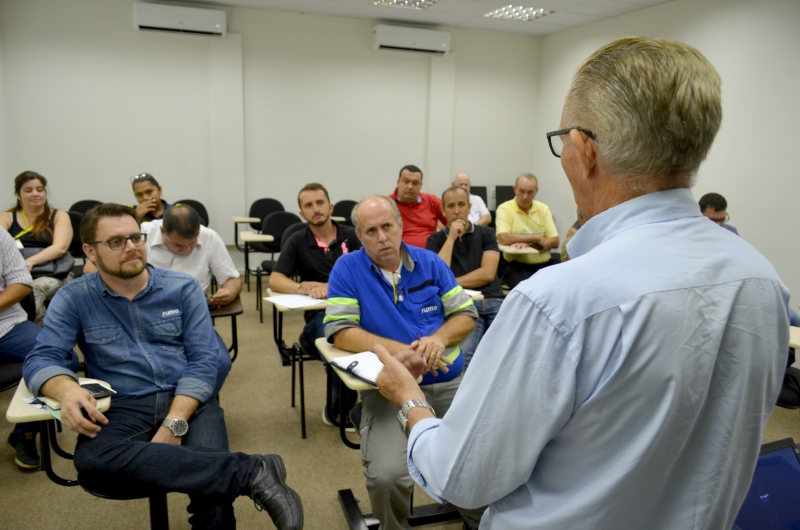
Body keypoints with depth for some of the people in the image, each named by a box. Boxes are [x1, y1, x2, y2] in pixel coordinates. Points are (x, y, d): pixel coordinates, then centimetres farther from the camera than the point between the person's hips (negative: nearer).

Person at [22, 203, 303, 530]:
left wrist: (174, 423, -17)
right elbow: (41, 359, -2)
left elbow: (203, 361, -2)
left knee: (213, 483, -33)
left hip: (188, 401, -1)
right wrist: (67, 389, -27)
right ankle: (252, 472, -34)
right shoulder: (73, 298, 7)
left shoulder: (183, 288, 4)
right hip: (123, 407, 2)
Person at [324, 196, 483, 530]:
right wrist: (399, 350, -20)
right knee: (386, 476, -25)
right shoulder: (347, 268, -1)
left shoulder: (430, 262, 7)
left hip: (451, 382, 3)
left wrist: (440, 338, -14)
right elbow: (339, 331, -9)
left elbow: (466, 314, 8)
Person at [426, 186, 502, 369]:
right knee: (463, 356, -32)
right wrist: (451, 237, -2)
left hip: (493, 302, 2)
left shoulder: (486, 233, 15)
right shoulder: (435, 239, 14)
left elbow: (487, 273, 1)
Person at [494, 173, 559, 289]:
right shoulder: (504, 209, -1)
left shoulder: (543, 209, 11)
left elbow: (554, 242, 4)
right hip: (515, 266, -4)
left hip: (543, 265, 4)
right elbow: (504, 239, -17)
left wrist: (528, 244, -13)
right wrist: (537, 238, -10)